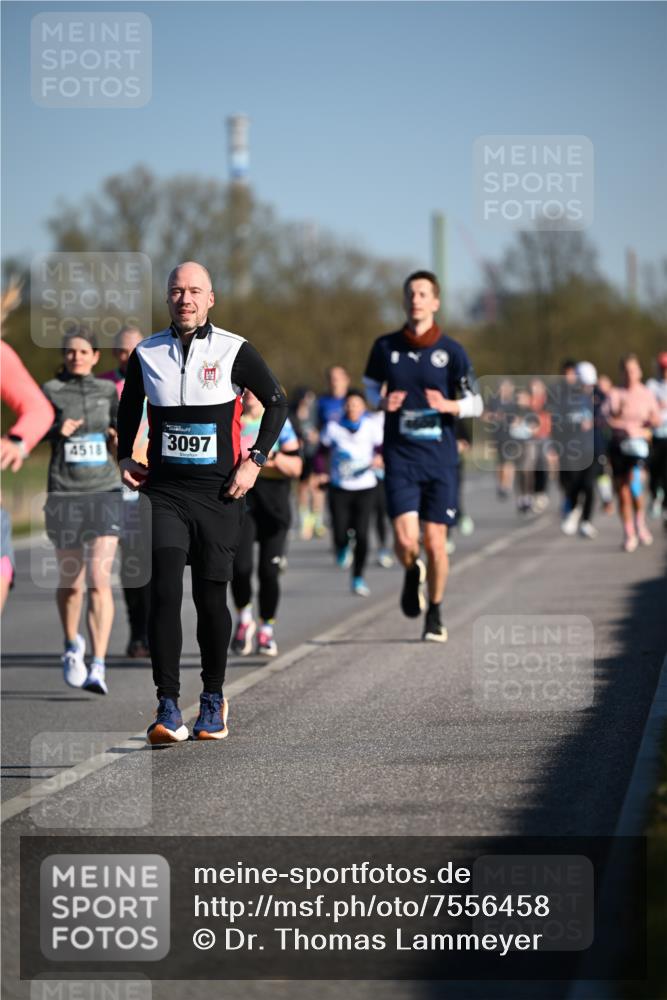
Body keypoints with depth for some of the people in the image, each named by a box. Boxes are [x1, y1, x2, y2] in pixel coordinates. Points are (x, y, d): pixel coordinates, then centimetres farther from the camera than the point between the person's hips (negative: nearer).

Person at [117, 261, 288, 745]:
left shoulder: (235, 352, -2)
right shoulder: (146, 354, 5)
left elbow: (277, 403, 7)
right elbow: (129, 408, 23)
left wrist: (255, 461, -1)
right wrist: (125, 458, 10)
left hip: (219, 493, -1)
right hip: (164, 491, 1)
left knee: (212, 598, 4)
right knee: (165, 592, -13)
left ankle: (213, 699, 23)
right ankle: (168, 708, -14)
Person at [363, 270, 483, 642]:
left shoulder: (451, 351, -1)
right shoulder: (386, 346, 3)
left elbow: (476, 403, 4)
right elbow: (370, 385, 19)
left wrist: (449, 405, -17)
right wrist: (382, 402, -4)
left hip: (440, 458, 0)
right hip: (400, 457, 0)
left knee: (435, 541, 1)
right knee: (406, 538, -14)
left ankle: (435, 614, 22)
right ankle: (413, 573, 22)